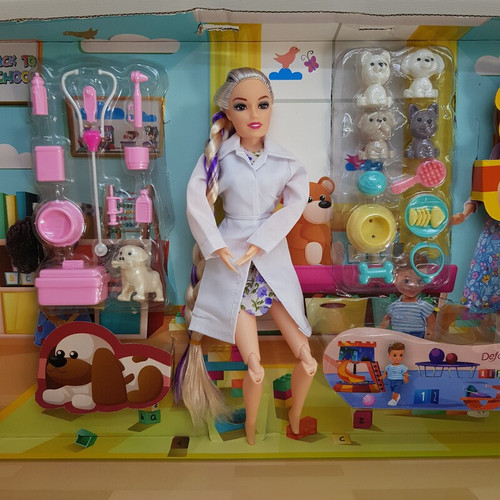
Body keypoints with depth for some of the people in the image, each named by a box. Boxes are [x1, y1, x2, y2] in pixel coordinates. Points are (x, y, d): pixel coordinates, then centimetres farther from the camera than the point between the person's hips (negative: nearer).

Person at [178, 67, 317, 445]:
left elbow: (295, 203, -10)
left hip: (273, 260, 2)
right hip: (231, 265, -2)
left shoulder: (285, 161, 1)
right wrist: (219, 248, -15)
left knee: (307, 360, 2)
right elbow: (197, 203, -8)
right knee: (255, 369, -2)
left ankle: (295, 423, 32)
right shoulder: (219, 156, -1)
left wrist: (256, 245, -17)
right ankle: (251, 434, 27)